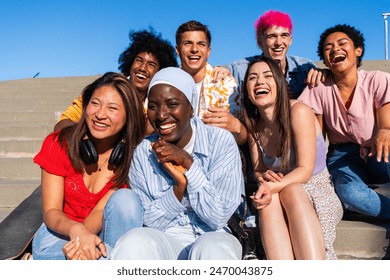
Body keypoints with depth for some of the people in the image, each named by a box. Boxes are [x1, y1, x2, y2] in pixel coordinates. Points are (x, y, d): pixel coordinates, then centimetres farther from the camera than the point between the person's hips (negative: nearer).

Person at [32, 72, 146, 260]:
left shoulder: (131, 153, -12)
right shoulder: (58, 144, -10)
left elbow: (102, 210, -14)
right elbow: (51, 212, -13)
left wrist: (84, 236, -37)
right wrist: (76, 230, -37)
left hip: (103, 233, 0)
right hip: (61, 232, 0)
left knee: (126, 198, -29)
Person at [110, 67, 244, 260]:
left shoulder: (221, 142, -7)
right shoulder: (143, 152, -1)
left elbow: (219, 217, -11)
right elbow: (146, 223, -2)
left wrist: (189, 163, -18)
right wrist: (179, 185, -18)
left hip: (210, 238, -1)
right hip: (160, 242, 2)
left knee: (213, 249, -35)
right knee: (135, 240, -31)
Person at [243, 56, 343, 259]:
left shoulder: (299, 112, -13)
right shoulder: (253, 125, 3)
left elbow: (305, 170, -17)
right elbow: (257, 169, 5)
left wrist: (274, 186, -34)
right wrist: (264, 177, -20)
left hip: (316, 191, -3)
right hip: (277, 197, 3)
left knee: (291, 191, -36)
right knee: (269, 199, -32)